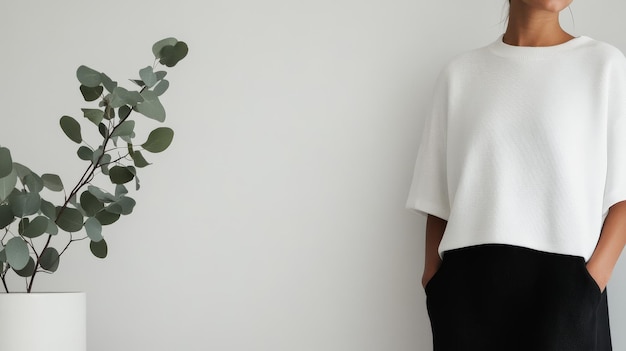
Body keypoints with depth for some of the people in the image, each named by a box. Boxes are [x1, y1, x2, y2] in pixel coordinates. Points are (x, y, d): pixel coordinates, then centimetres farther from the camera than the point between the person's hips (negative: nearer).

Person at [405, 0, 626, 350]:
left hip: (563, 281, -2)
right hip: (468, 283, 2)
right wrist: (433, 279, 5)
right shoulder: (461, 72, 11)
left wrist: (594, 277, -12)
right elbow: (438, 197, 13)